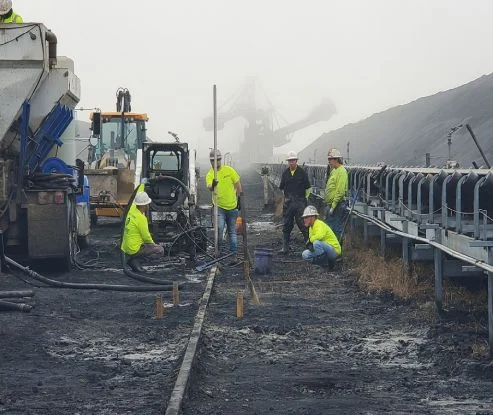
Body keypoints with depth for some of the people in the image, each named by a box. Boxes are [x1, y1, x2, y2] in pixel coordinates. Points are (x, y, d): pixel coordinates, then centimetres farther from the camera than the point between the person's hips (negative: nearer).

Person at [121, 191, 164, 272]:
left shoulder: (131, 210, 0)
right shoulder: (141, 218, -23)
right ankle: (135, 260, -7)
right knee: (160, 250, -1)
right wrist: (153, 244, 3)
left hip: (125, 247, 9)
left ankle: (133, 257, 10)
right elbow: (146, 238, -15)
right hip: (134, 249, -9)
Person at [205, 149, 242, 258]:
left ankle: (234, 255, 19)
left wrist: (239, 199, 5)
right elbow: (209, 187, -26)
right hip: (219, 207, -2)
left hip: (232, 206, 2)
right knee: (219, 228, -23)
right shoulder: (210, 174, -7)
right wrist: (212, 186, -48)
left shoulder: (229, 170, -2)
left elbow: (238, 184, 7)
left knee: (232, 232, 11)